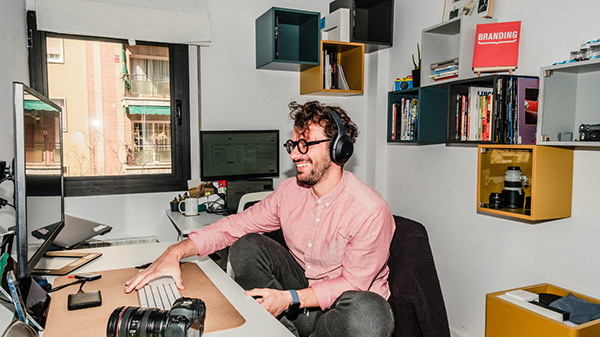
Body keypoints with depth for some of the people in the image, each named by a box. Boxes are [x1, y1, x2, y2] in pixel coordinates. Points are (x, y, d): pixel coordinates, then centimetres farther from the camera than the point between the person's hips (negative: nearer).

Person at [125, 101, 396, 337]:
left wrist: (290, 299, -27)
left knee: (369, 312, -38)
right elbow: (234, 225, -5)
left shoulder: (369, 211, -23)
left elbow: (353, 283, -19)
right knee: (245, 245, -13)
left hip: (339, 305, -3)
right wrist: (176, 252, -18)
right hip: (302, 282, 4)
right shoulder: (289, 192, -6)